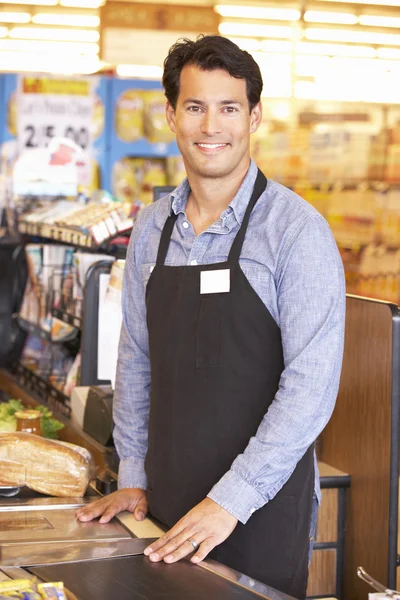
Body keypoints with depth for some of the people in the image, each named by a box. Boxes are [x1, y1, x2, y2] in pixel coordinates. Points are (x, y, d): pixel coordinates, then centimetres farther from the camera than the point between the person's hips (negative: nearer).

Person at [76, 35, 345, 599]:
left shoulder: (297, 229, -12)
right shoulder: (151, 229, 6)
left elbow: (311, 384, -17)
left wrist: (231, 499, -20)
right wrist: (133, 476, 9)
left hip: (261, 506, -5)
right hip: (164, 507, 5)